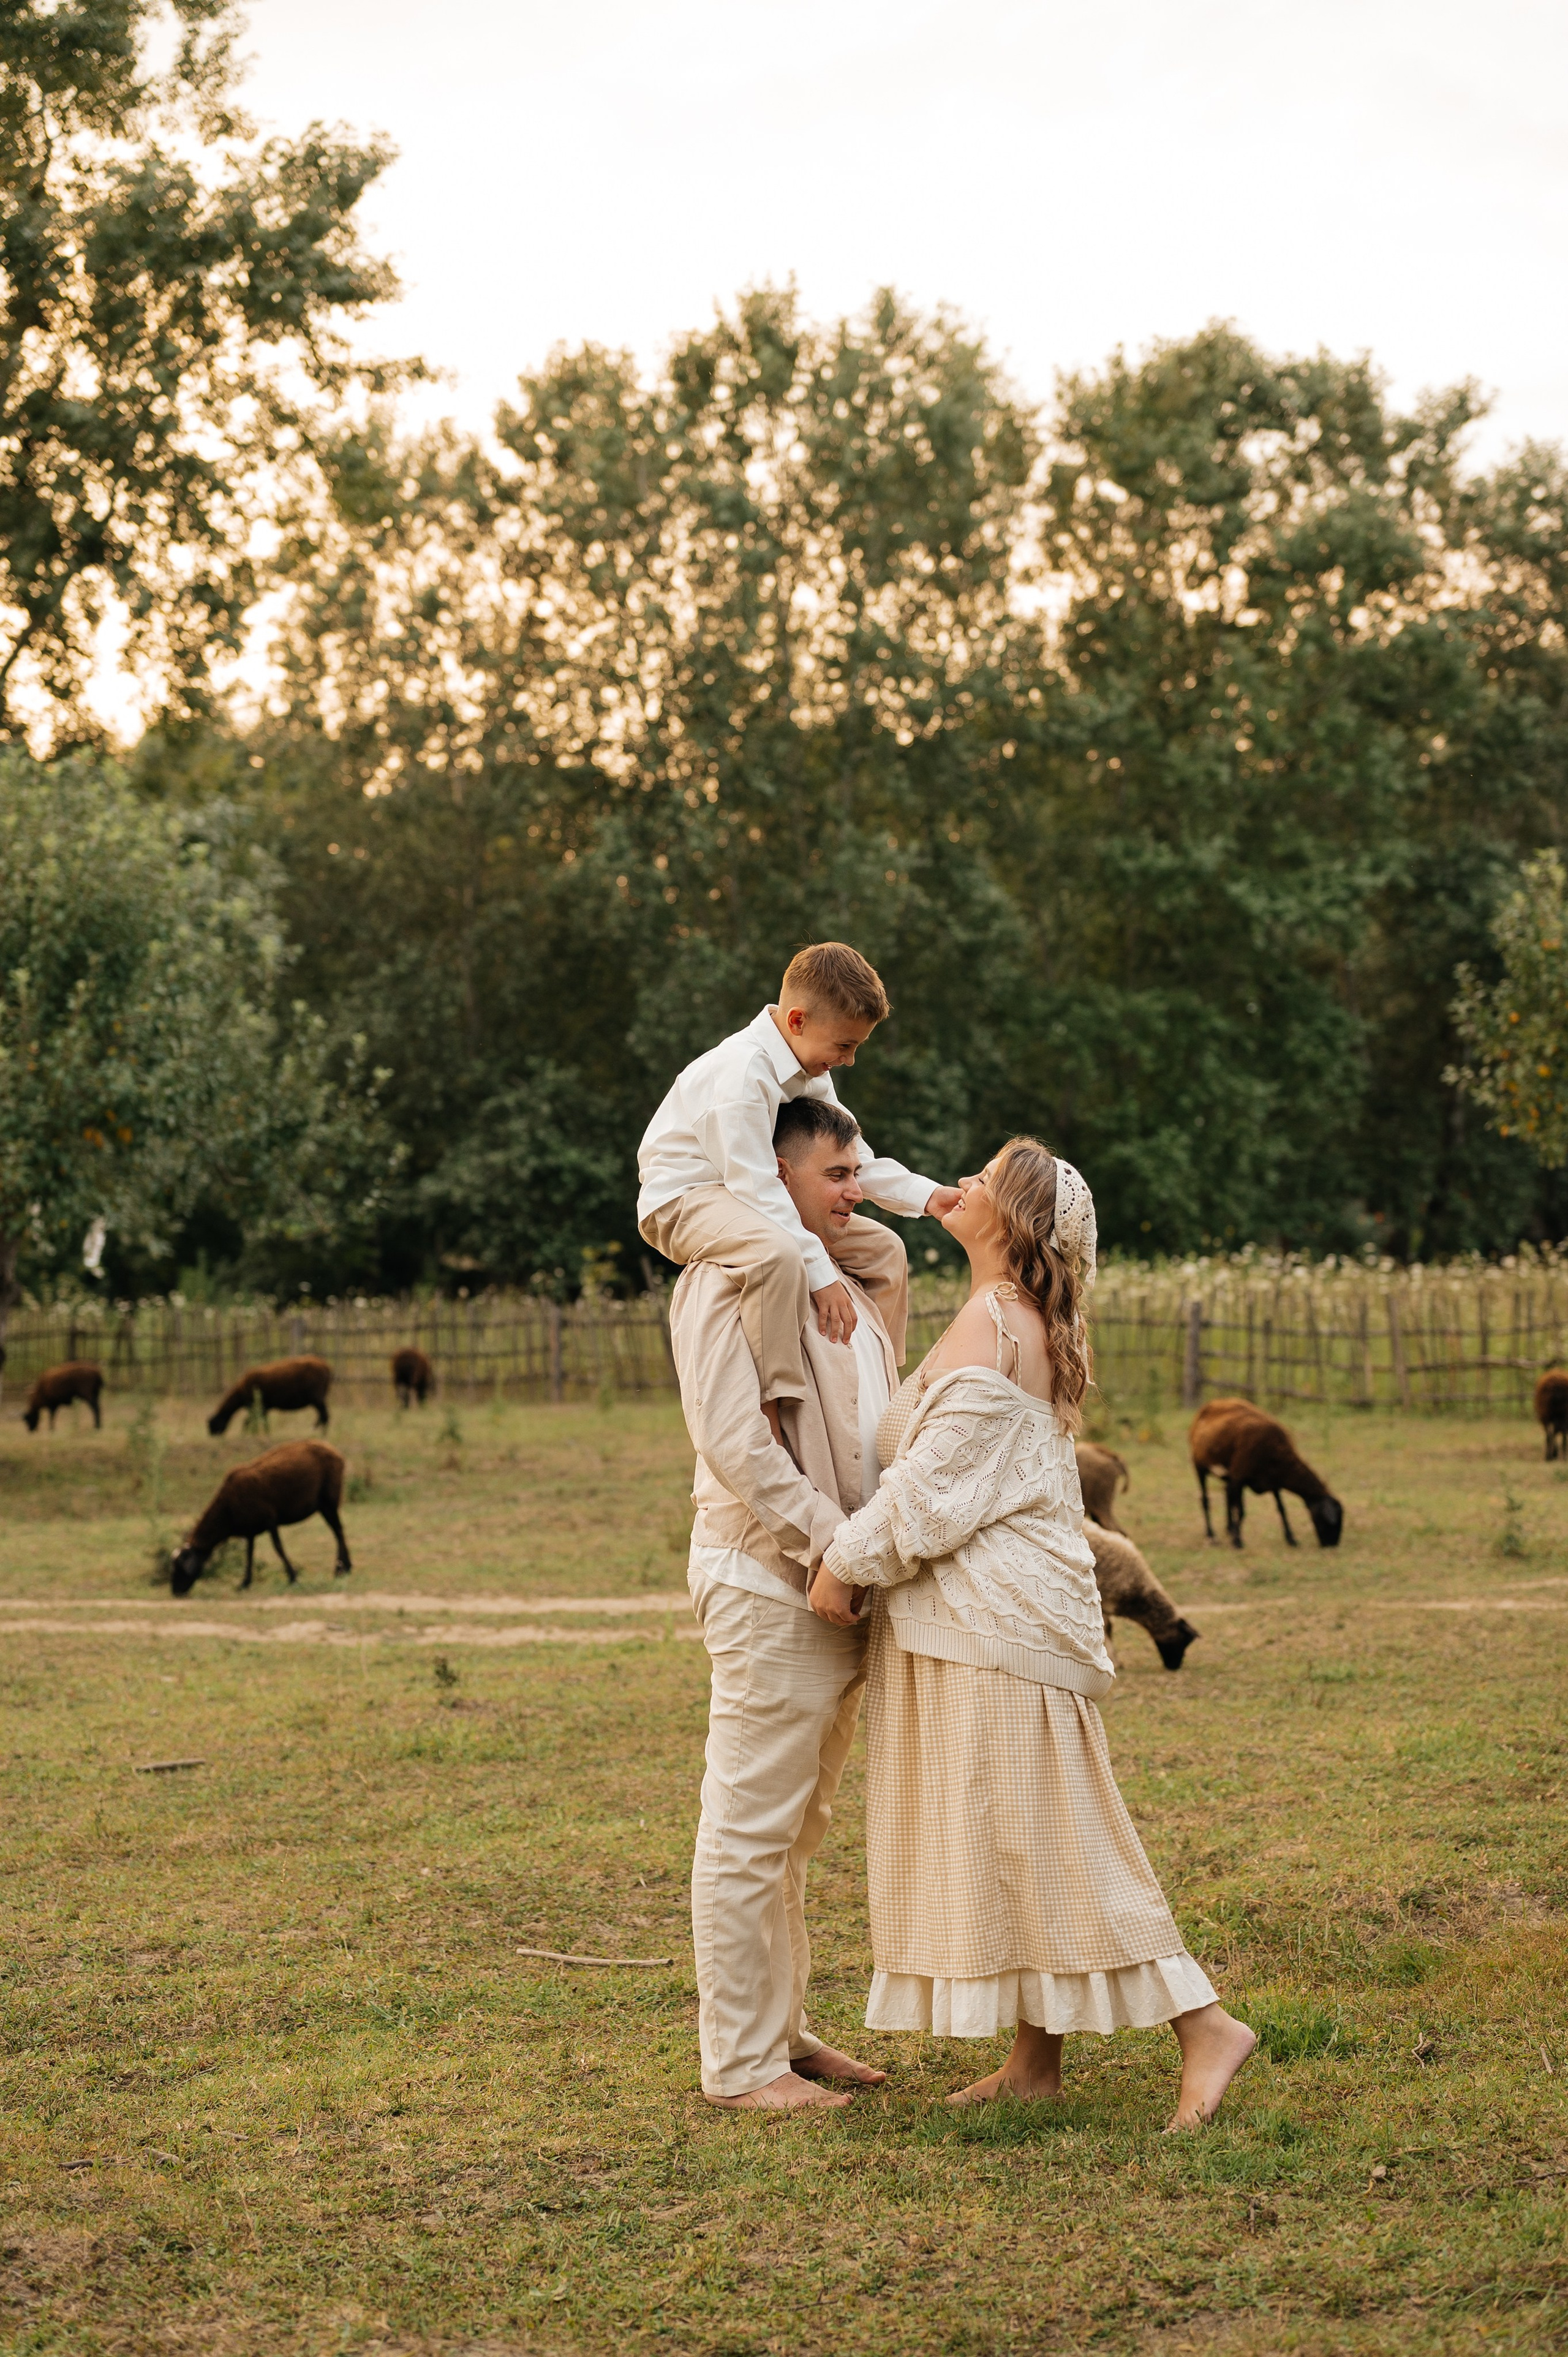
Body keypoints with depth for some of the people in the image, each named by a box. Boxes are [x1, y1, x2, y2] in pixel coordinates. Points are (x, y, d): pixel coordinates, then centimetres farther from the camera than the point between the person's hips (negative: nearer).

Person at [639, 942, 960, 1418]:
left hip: (758, 1201, 10)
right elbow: (756, 1186, -31)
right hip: (682, 1202, -10)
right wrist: (821, 1273, -34)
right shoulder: (742, 1071, -28)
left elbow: (852, 1159, 11)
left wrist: (925, 1195, -6)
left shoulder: (813, 1074, 4)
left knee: (882, 1248, 7)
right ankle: (774, 1409, -38)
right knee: (779, 1253, -40)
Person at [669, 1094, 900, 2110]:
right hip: (767, 1583, -9)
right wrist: (829, 1544, -20)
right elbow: (733, 1437, -20)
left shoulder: (847, 1283, 17)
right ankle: (741, 2063, 4)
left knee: (796, 1830, 17)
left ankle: (783, 2029, 28)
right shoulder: (729, 1282, -12)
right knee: (751, 1833, -3)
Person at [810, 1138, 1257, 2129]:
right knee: (999, 1834, 12)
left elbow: (938, 1480, -18)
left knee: (1040, 1838, -6)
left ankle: (1205, 2024, -4)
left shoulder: (990, 1324, -16)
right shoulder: (1034, 1326, 15)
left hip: (996, 1618, -10)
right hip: (984, 1617, 10)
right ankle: (1037, 2058, 17)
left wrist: (845, 1563, -10)